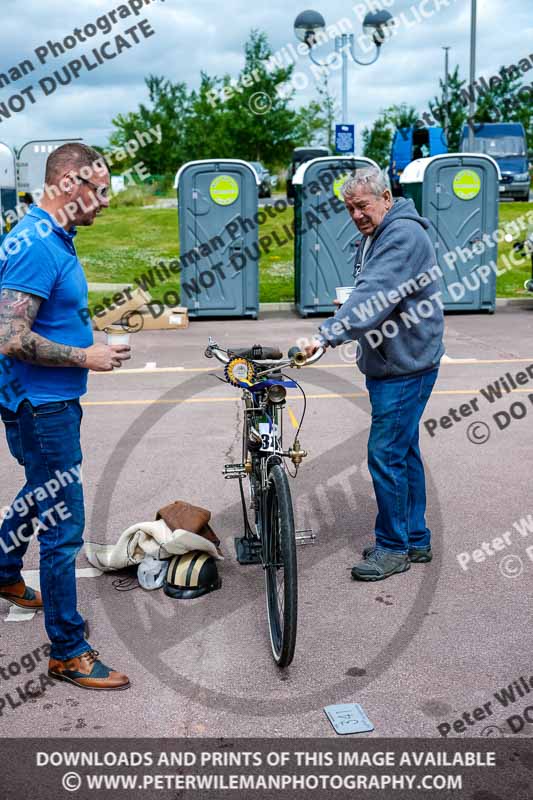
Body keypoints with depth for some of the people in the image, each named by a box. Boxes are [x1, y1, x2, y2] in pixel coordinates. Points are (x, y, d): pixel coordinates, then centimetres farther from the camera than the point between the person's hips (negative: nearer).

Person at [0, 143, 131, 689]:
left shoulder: (53, 237, 9)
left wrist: (92, 327, 10)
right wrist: (85, 357, -20)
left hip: (51, 402, 10)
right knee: (63, 522, -4)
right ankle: (67, 653, 8)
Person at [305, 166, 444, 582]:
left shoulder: (404, 235, -18)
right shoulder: (373, 236, 15)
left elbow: (377, 295, -30)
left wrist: (329, 334, -37)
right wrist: (350, 308, 6)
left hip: (406, 365, -10)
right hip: (386, 361, 10)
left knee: (386, 454, -7)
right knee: (404, 452, 15)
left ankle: (393, 548, 6)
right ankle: (415, 540, 26)